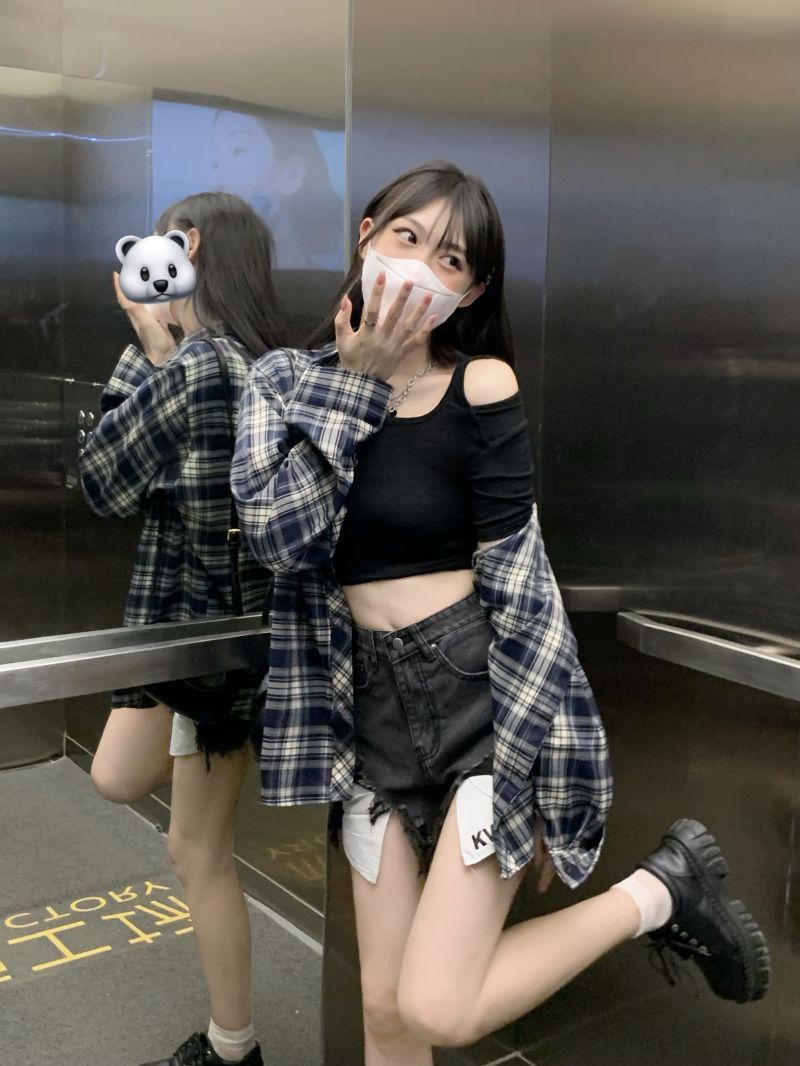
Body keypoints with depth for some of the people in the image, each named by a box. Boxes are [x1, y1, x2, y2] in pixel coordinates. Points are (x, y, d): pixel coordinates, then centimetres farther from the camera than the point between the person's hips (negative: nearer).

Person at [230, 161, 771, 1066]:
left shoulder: (482, 383, -7)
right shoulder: (287, 380, 4)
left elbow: (519, 586, -10)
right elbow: (282, 534, -11)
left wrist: (525, 778, -12)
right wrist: (357, 382, -11)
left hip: (488, 694, -4)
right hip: (374, 710, 4)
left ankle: (660, 890, 12)